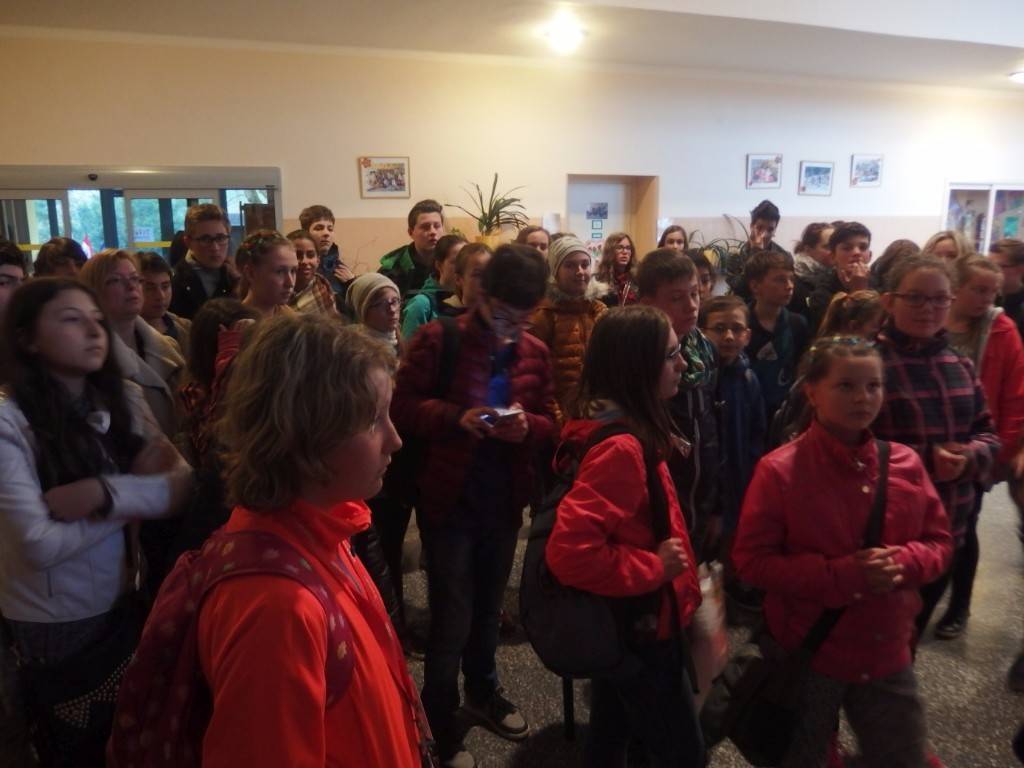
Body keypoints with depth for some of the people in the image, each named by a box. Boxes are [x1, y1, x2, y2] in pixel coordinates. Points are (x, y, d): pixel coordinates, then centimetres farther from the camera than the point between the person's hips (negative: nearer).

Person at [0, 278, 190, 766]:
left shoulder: (121, 400, -2)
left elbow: (184, 482, -12)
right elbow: (41, 545, -25)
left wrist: (102, 493, -26)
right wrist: (137, 494, -16)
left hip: (122, 604, 5)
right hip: (51, 622, -4)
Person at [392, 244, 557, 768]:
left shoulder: (535, 351, 3)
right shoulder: (437, 339, -11)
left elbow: (550, 422, 6)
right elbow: (402, 407, -11)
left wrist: (528, 427, -16)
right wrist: (455, 416, -26)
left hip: (505, 499, 5)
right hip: (448, 498, -4)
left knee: (488, 606, 22)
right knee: (452, 618, 5)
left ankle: (482, 692, 45)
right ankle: (441, 726, 26)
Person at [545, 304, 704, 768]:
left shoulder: (625, 432, 2)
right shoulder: (621, 448, -29)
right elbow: (570, 551, -36)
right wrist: (655, 568, -25)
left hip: (620, 621, 9)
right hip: (640, 628, -9)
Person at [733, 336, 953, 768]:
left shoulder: (906, 463, -3)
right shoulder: (780, 470, -17)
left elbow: (940, 542, 6)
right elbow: (752, 561, -16)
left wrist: (903, 561, -17)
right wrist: (841, 574, -25)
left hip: (886, 654, 4)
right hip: (806, 653, -4)